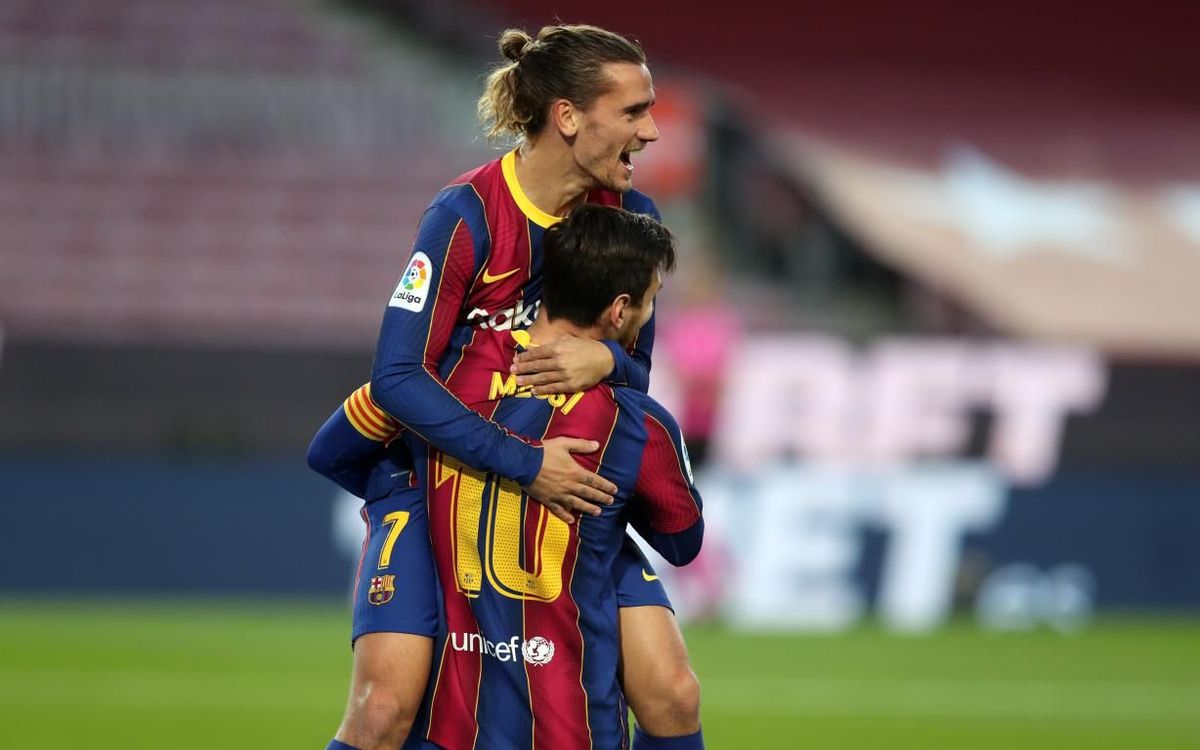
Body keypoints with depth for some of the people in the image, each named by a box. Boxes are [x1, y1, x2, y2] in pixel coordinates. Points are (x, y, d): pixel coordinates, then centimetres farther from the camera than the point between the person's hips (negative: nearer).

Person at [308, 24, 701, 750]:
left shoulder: (632, 217, -4)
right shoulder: (466, 216, -20)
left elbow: (638, 375, 4)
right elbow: (398, 378, -25)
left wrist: (607, 360, -22)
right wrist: (525, 464, -31)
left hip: (566, 482, 5)